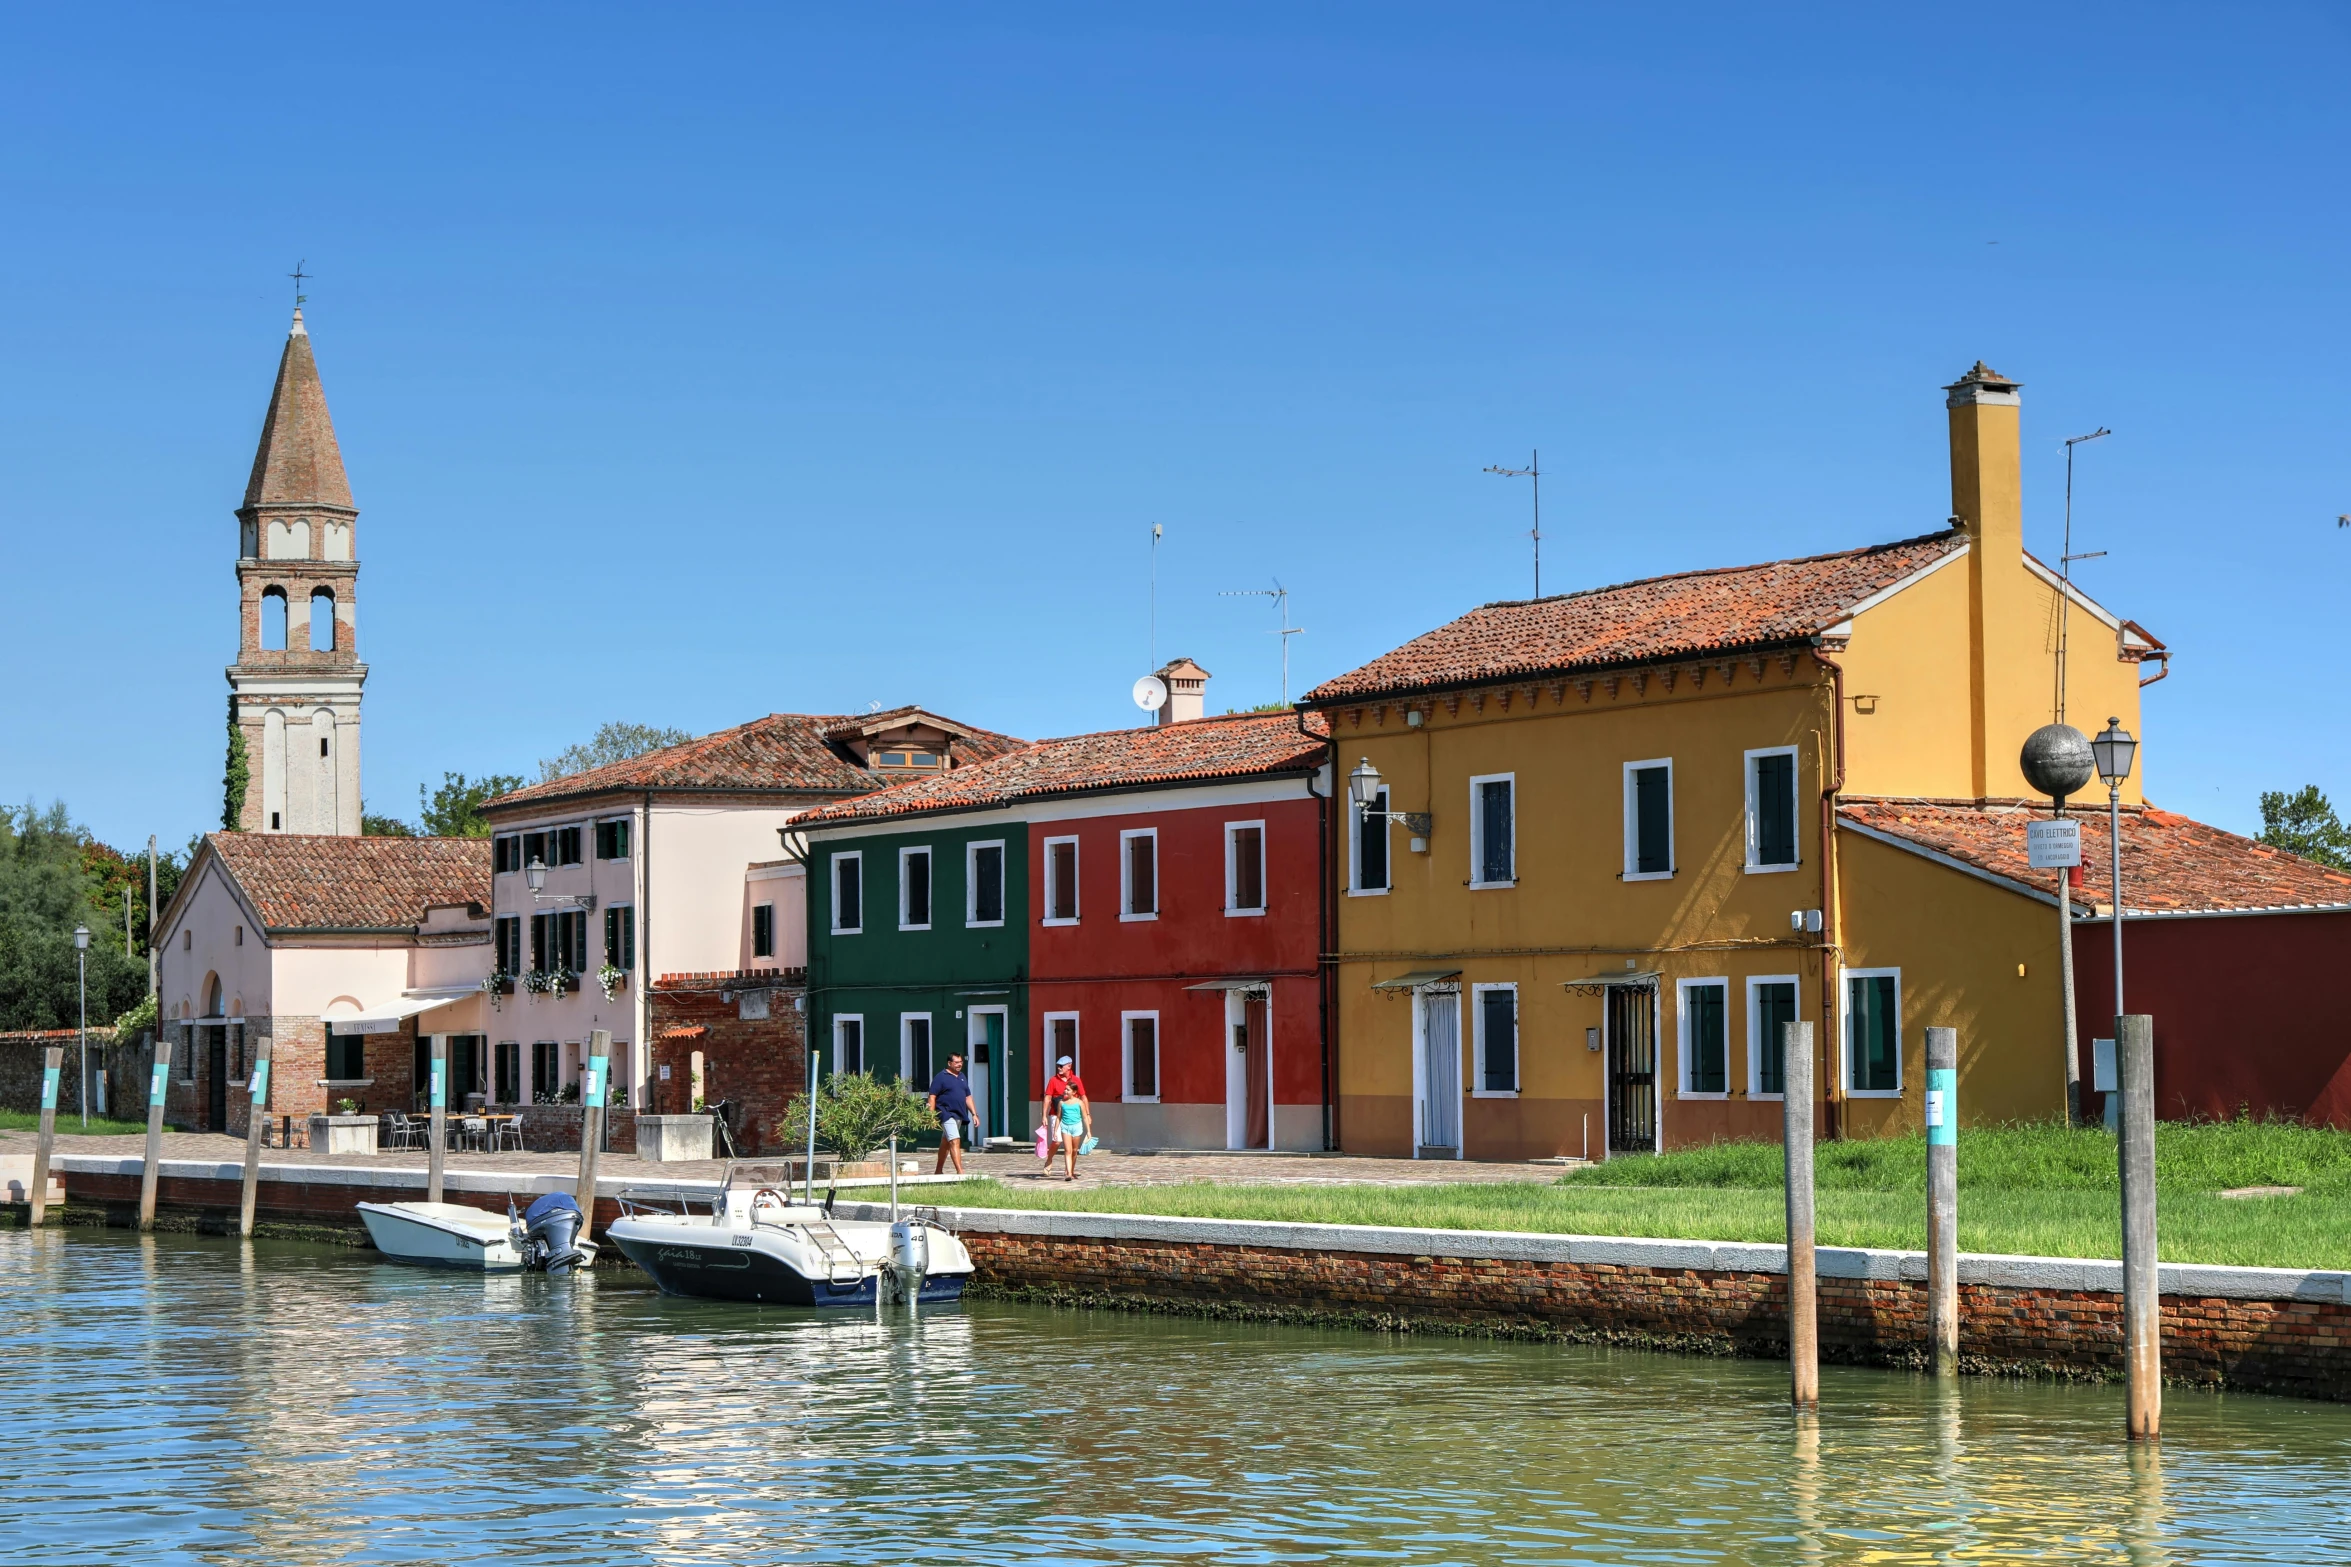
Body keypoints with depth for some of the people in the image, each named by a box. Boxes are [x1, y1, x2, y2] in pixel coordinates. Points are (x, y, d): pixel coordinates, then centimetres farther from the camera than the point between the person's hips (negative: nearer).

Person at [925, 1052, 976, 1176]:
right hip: (946, 1114, -7)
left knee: (946, 1143, 17)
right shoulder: (941, 1077, -7)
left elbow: (968, 1097, 20)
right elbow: (932, 1097, -10)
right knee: (955, 1141, -18)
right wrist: (931, 1116, -16)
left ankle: (938, 1171, 27)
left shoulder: (962, 1077, 15)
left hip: (959, 1115, 7)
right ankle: (960, 1172, -25)